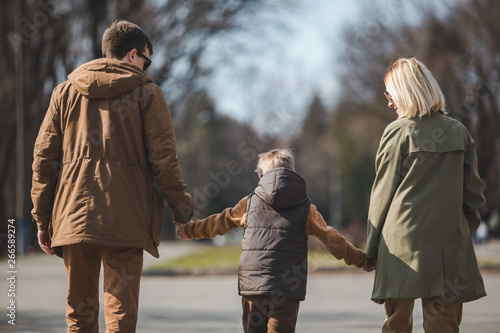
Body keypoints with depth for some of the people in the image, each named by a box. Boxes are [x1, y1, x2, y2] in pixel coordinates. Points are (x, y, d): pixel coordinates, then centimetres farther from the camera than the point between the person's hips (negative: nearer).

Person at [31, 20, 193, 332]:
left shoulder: (66, 91, 14)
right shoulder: (146, 92, 3)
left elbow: (44, 156, 10)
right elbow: (163, 157, -3)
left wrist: (42, 218, 13)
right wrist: (183, 209, 7)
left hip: (73, 215, 4)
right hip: (125, 220, -3)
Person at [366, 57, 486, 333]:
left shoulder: (398, 132, -5)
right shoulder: (458, 132, 7)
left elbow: (383, 193, -1)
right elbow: (473, 192, 10)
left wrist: (371, 248, 7)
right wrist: (466, 232, 20)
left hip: (403, 242, -3)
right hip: (449, 247, 3)